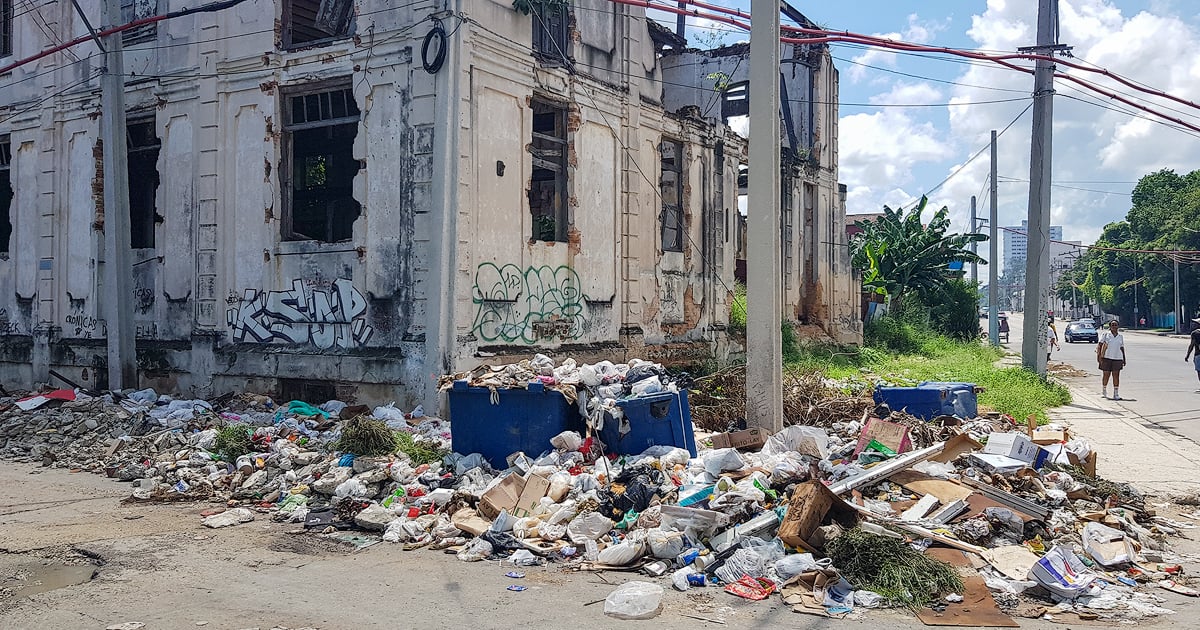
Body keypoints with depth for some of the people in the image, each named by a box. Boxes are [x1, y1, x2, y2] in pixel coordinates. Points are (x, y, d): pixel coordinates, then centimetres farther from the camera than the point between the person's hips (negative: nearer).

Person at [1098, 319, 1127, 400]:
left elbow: (1122, 348, 18)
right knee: (1106, 375, 4)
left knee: (1116, 375, -2)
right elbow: (1100, 345, -1)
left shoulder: (1120, 336, 13)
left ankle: (1116, 394, 0)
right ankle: (1104, 391, 25)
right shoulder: (1105, 334, 3)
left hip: (1117, 358, 2)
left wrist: (1124, 359, 15)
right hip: (1106, 358, -2)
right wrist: (1098, 355, -11)